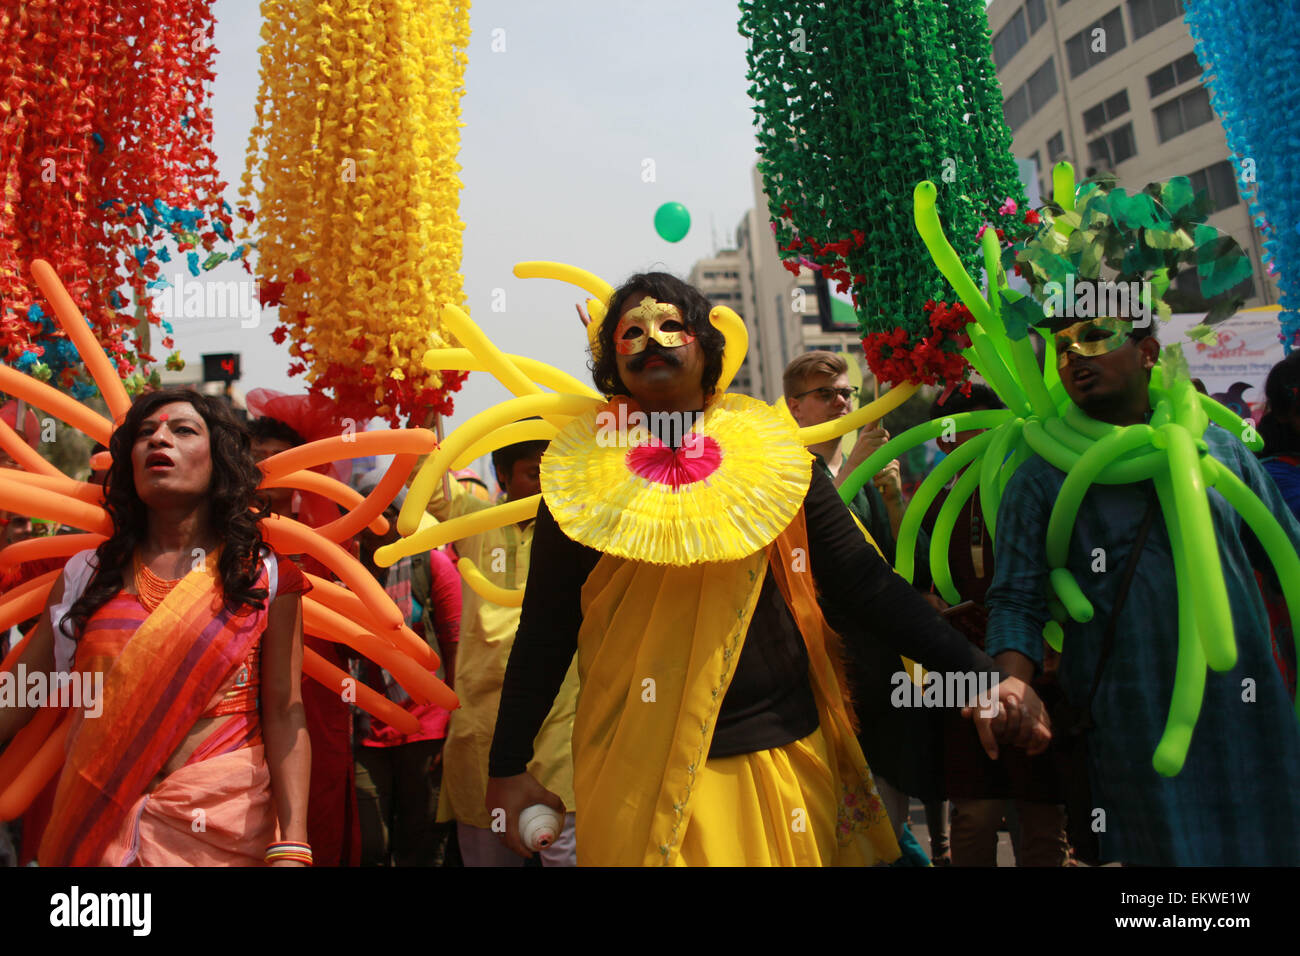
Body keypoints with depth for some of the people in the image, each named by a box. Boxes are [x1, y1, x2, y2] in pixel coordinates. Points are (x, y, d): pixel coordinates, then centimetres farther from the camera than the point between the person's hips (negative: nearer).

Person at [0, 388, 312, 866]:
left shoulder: (266, 576, -3)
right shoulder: (87, 575, 4)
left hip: (223, 823, -2)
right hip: (98, 826, 2)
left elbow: (283, 715, -10)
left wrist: (292, 848, -18)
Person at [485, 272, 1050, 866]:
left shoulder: (769, 451, 2)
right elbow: (546, 630, 4)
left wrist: (977, 671, -9)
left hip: (781, 751, 2)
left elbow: (867, 585, 0)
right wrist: (507, 767, 2)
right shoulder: (582, 470, 0)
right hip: (639, 771, -1)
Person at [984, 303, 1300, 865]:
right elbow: (1017, 601, -4)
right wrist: (1013, 690, -21)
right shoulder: (1040, 478, 0)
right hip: (1133, 728, -3)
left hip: (1249, 712, 3)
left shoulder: (1220, 446, 8)